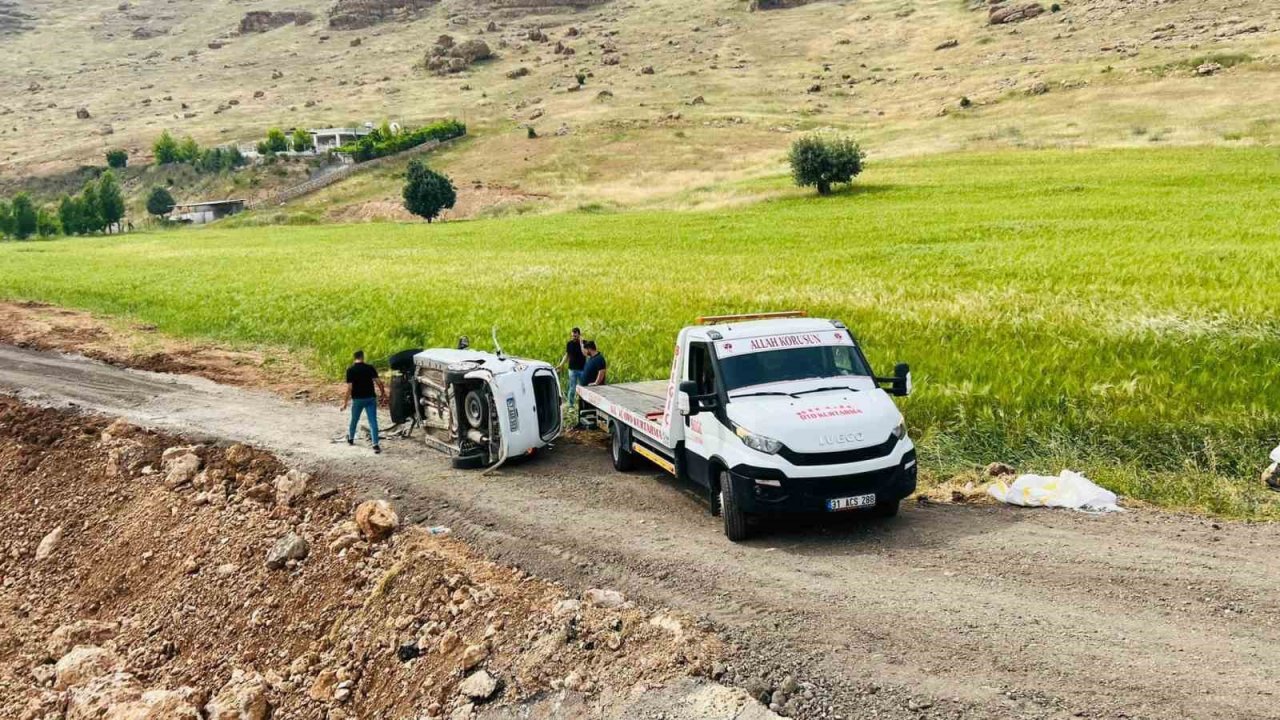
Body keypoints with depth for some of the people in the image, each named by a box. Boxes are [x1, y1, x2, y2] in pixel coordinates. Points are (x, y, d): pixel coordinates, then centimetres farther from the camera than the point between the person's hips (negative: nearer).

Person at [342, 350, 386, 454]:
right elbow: (378, 381, -7)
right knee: (373, 422, -2)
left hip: (357, 399, 0)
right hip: (371, 398, 0)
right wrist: (383, 392, 10)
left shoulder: (350, 370, -7)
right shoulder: (370, 368, -3)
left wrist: (345, 402, -7)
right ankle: (376, 445, -11)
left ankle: (351, 439, 41)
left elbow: (349, 387, -12)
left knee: (354, 420, 20)